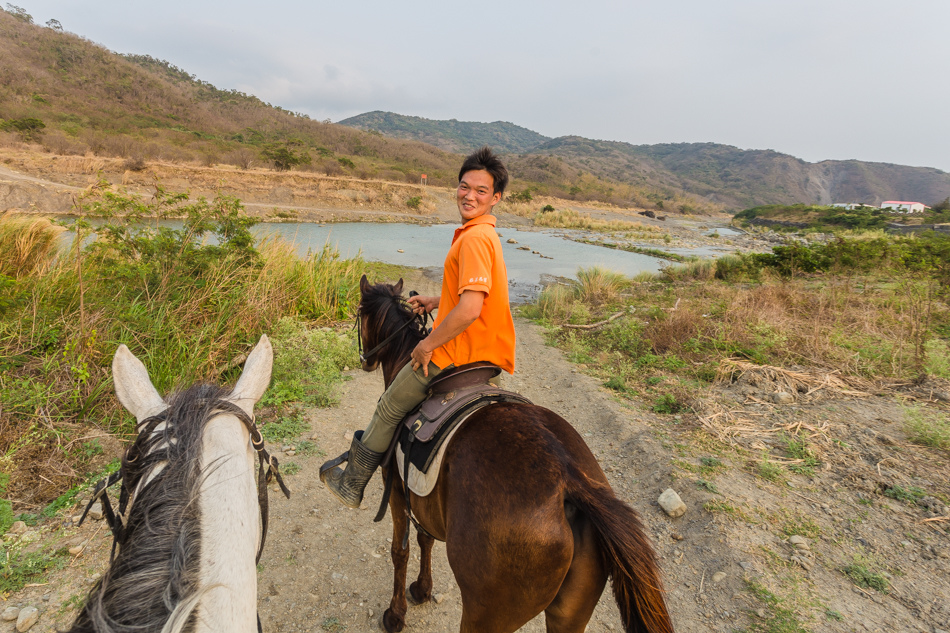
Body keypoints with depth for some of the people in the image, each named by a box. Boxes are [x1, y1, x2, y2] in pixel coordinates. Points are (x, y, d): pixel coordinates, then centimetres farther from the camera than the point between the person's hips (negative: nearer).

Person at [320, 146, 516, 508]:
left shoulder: (474, 238, -22)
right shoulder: (484, 234, 11)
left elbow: (470, 308, -31)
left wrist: (427, 345, -19)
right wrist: (434, 303, 17)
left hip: (455, 354, -9)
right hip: (482, 353, 10)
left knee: (389, 409, 9)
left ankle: (351, 486, 29)